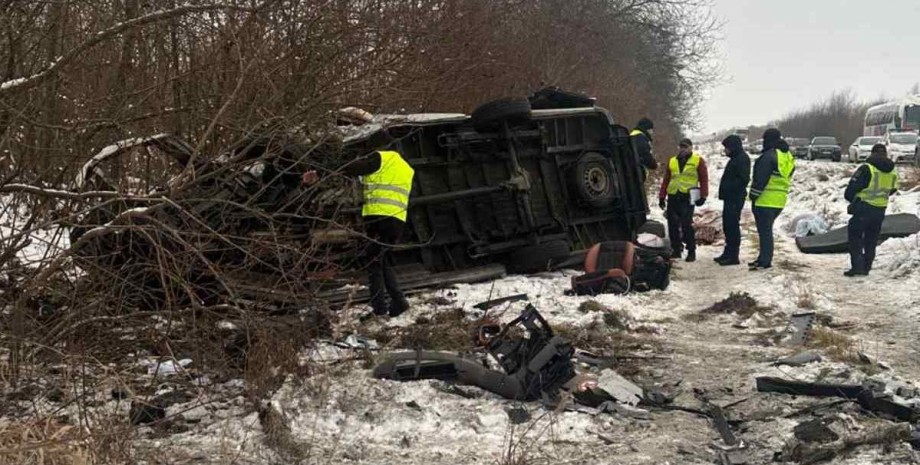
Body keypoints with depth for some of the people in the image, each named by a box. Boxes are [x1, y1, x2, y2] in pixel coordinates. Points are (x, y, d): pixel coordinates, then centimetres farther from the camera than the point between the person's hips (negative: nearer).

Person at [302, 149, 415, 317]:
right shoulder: (407, 170, 28)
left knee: (373, 261, 0)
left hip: (378, 217, -7)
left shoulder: (381, 158, 5)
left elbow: (350, 169, -3)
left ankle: (379, 308, -5)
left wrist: (320, 176, -2)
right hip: (398, 222, 7)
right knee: (380, 261, 17)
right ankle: (398, 300, 7)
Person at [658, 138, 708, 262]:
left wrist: (703, 196, -7)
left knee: (686, 225, -11)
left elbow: (704, 179, 2)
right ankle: (676, 249, 17)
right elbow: (666, 180, 19)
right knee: (673, 225, 5)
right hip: (673, 197, 5)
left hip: (687, 197, -5)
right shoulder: (672, 161, 17)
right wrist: (661, 197, 14)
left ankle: (691, 251, -3)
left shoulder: (698, 161, 5)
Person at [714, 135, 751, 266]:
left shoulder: (742, 159, -13)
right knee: (728, 226, 15)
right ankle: (728, 253, 23)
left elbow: (743, 179, -21)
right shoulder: (735, 159, 19)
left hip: (735, 199, -11)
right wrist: (724, 191, 12)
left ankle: (733, 256, -6)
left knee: (732, 226, -8)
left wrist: (728, 188, -19)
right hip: (730, 198, 11)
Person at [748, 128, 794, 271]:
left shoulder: (769, 156, -16)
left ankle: (765, 261, -4)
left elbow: (760, 179, -18)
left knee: (764, 230, -4)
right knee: (767, 230, 17)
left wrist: (754, 196, -11)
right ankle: (764, 258, 21)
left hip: (765, 200, -9)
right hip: (779, 201, 9)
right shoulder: (789, 157, 14)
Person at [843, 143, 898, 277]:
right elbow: (892, 190, 16)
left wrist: (851, 198, 9)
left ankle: (857, 266, -9)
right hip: (880, 210, 6)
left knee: (855, 236, 2)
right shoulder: (892, 173, 6)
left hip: (864, 208, -6)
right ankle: (866, 267, 18)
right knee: (871, 239, 15)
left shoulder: (866, 168, -13)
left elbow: (853, 187, -11)